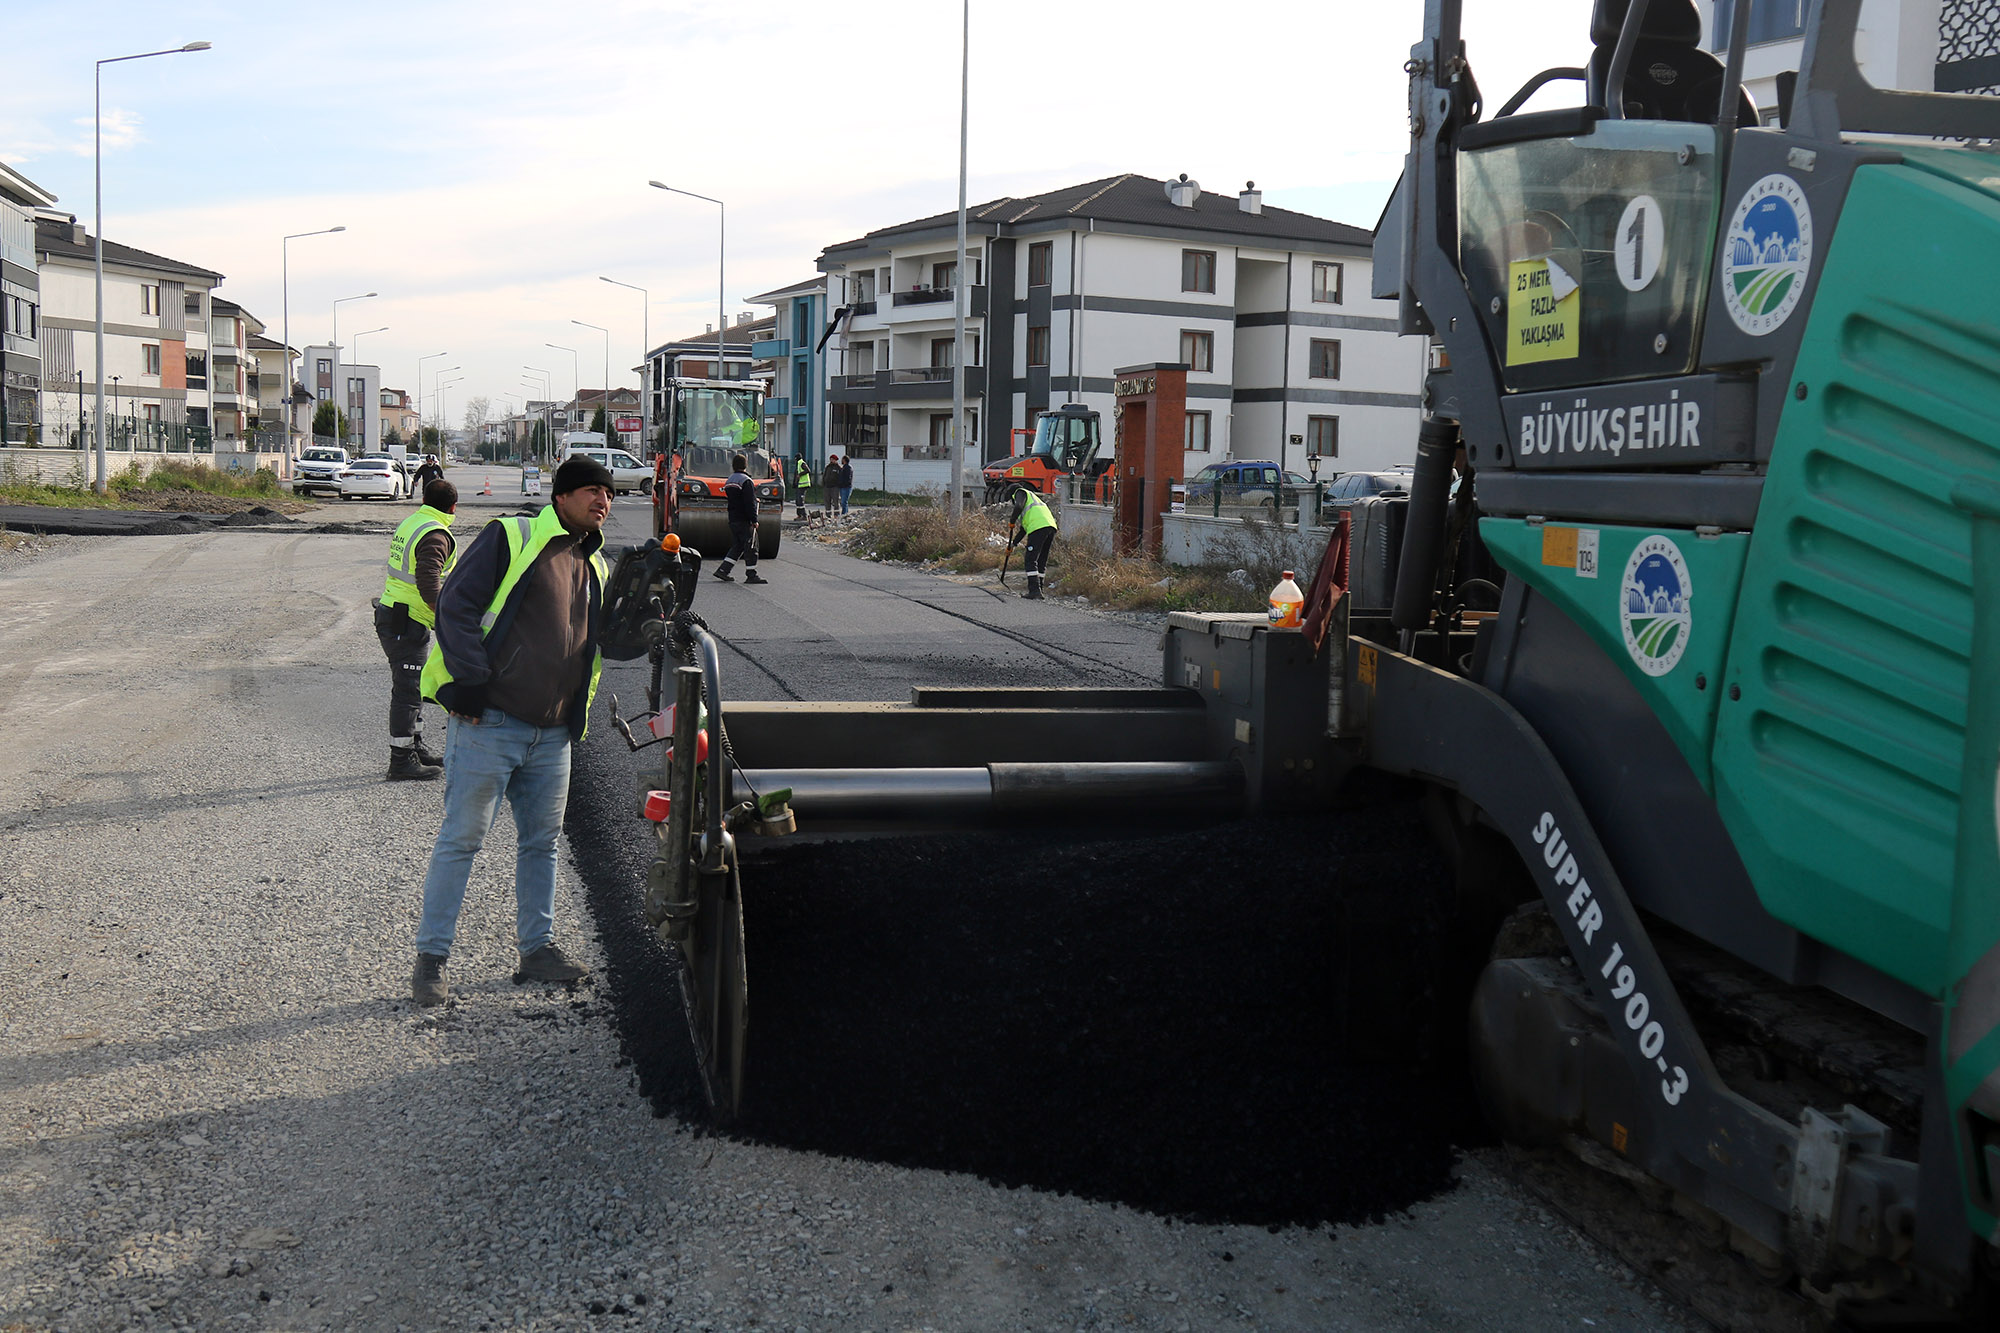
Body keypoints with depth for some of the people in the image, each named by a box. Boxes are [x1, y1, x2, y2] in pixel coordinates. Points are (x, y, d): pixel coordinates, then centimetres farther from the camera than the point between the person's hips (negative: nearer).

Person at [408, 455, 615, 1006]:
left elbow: (598, 643, 26)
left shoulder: (595, 566, 17)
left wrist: (579, 711, 11)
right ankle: (430, 957, 6)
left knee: (542, 841, 13)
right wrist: (472, 681, -15)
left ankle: (537, 949, 24)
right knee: (462, 838, -3)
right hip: (489, 722, -7)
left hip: (553, 735, 7)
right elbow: (456, 605, -11)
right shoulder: (511, 537, -5)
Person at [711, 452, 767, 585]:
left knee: (737, 546, 15)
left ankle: (723, 570, 10)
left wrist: (754, 500, 30)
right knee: (750, 547, -3)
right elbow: (750, 503, -18)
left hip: (732, 519, 9)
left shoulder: (729, 480, 14)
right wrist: (754, 520, -16)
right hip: (744, 520, -9)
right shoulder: (746, 481, -14)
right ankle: (751, 575, -1)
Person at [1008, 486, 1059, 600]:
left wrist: (1012, 522, 5)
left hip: (1038, 527, -9)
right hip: (1051, 526, 9)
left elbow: (1018, 506, -8)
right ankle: (1038, 591, 17)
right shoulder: (1031, 498, 40)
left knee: (1030, 560, -8)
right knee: (1041, 561, 15)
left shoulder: (1020, 492, 16)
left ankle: (1035, 590, -17)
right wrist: (1014, 542, 39)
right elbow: (1024, 529, 39)